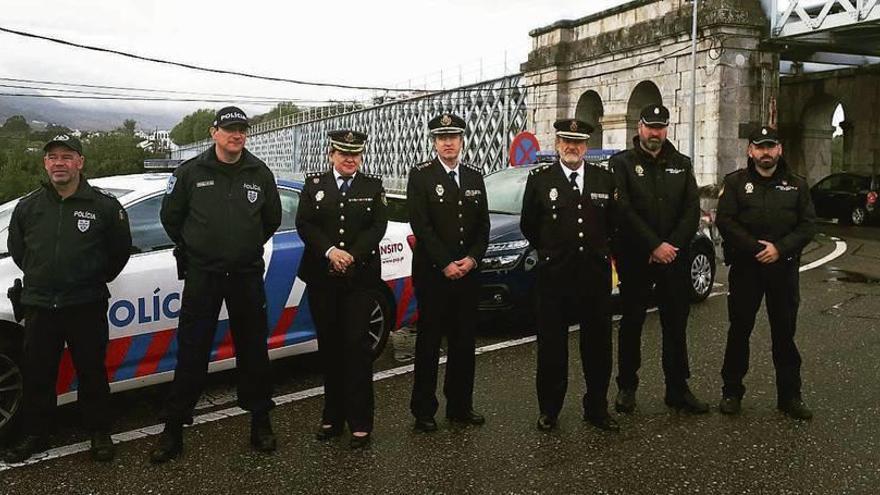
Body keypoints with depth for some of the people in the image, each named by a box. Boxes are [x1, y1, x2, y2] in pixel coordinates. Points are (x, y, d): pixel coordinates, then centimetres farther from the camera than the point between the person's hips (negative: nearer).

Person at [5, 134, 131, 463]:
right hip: (39, 306, 3)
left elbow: (121, 249, 6)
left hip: (87, 306, -3)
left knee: (92, 373, 7)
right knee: (36, 375, 11)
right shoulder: (28, 206, 5)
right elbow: (16, 248, 19)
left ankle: (100, 434, 21)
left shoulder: (104, 205, -4)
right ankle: (35, 436, 28)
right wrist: (39, 277, 16)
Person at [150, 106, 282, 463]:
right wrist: (192, 250, 13)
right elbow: (170, 216, 8)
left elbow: (272, 218, 15)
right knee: (191, 353, 1)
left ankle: (260, 421, 24)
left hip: (247, 275, 2)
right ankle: (173, 428, 13)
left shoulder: (260, 174, 3)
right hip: (202, 275, -1)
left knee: (253, 349, 9)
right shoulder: (190, 172, -2)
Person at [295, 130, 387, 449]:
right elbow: (303, 224, -1)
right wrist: (330, 251, -16)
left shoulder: (373, 187, 7)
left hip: (360, 278, -1)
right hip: (322, 278, 2)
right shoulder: (313, 184, 9)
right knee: (329, 346, 8)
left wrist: (352, 255, -15)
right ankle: (333, 416, 19)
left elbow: (378, 226, -3)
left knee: (357, 346, -3)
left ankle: (360, 422, 3)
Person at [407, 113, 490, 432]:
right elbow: (420, 225, -11)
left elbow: (483, 225, 10)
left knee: (464, 341, 10)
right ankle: (423, 411, 14)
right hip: (432, 272, -4)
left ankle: (460, 406, 23)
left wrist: (472, 258, -6)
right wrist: (445, 264, -14)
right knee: (429, 341, 3)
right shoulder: (421, 176, -3)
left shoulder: (475, 178, 12)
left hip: (467, 271, 5)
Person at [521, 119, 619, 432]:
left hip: (596, 274, 2)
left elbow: (614, 222, 16)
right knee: (552, 345, 7)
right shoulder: (539, 179, -1)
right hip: (554, 276, -2)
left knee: (598, 344, 11)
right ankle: (549, 410, 21)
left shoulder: (605, 179, 5)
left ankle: (597, 409, 26)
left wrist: (602, 251, 13)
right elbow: (528, 225, 7)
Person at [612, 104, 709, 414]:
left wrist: (672, 245, -11)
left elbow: (692, 210, 3)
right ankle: (627, 387, 18)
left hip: (674, 258, 3)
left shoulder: (682, 164, 11)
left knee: (676, 324, 8)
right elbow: (624, 211, -11)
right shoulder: (622, 164, -1)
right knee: (632, 324, 7)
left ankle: (678, 389, 19)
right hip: (635, 259, -3)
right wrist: (655, 246, -16)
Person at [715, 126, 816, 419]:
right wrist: (755, 248, -16)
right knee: (739, 331, 5)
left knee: (785, 332, 8)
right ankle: (732, 392, 17)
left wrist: (780, 248, -13)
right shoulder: (736, 182, 3)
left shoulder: (796, 185, 9)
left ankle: (790, 396, 19)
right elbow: (725, 221, -7)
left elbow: (808, 224, 3)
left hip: (784, 268, 2)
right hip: (745, 267, -2)